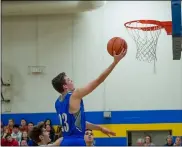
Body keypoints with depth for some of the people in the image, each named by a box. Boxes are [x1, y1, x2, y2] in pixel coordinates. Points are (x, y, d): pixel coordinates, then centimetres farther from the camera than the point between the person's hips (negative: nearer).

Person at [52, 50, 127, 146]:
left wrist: (100, 128, 28)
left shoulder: (58, 103, 14)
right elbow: (98, 81, -11)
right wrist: (115, 62, -6)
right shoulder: (74, 96, -11)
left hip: (66, 143, 9)